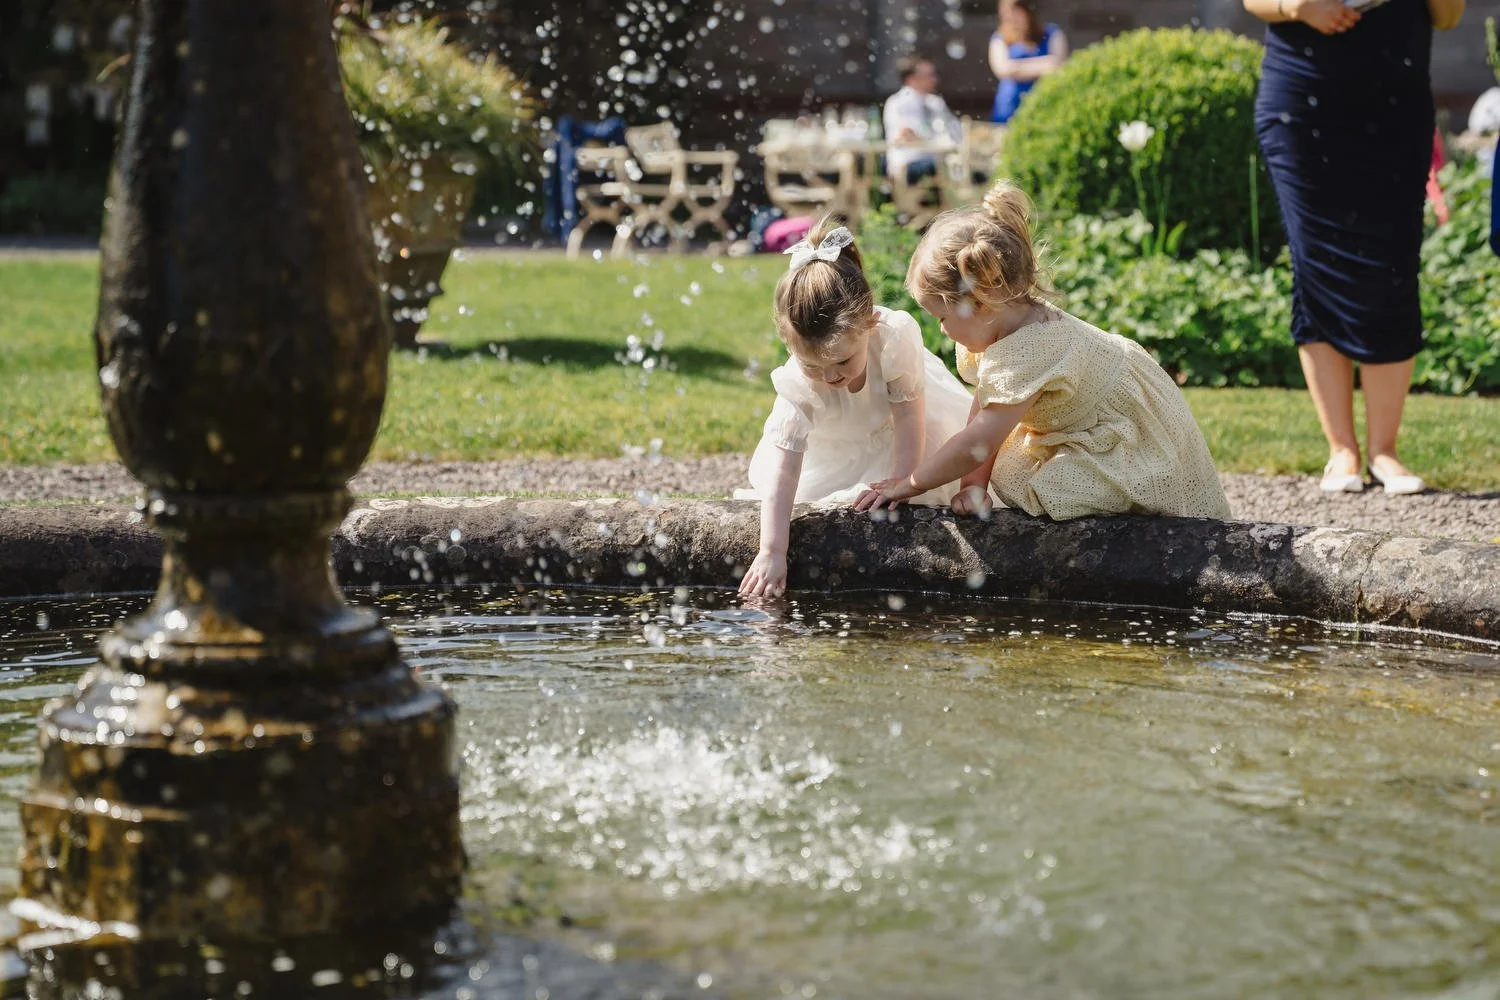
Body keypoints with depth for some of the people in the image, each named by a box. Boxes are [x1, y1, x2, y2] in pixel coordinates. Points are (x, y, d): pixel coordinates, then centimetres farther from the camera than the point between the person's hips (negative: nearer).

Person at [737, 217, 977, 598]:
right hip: (835, 449, 1)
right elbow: (783, 470, -41)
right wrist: (772, 553, -47)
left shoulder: (896, 334, -39)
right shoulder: (796, 383, -37)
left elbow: (908, 419, -27)